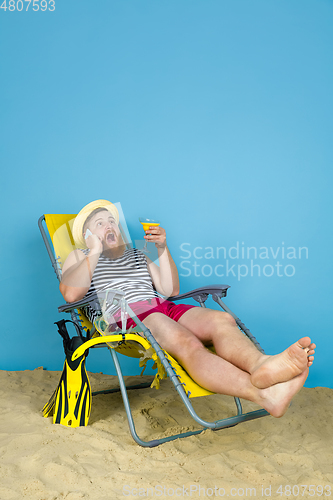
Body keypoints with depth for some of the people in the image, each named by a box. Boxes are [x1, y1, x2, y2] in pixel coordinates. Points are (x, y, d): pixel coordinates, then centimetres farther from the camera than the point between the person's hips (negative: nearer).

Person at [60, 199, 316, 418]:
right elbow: (71, 293, -1)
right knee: (184, 341, -37)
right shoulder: (81, 256, 21)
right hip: (120, 316, -5)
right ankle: (265, 394, -61)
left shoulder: (137, 255, 32)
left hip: (162, 309, 6)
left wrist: (163, 249, 10)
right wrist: (94, 252, 0)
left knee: (222, 319, -26)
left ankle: (260, 365, -59)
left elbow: (170, 290, 21)